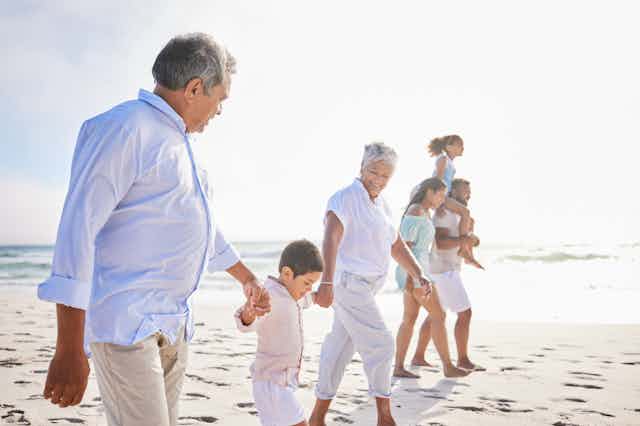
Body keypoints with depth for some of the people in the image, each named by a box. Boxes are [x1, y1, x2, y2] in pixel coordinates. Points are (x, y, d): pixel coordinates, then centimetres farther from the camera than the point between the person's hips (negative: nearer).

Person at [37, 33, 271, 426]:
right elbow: (77, 228, -18)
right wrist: (69, 349, -22)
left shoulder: (178, 143, 19)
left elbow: (205, 227, 31)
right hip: (125, 319, -9)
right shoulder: (124, 128, -11)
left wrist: (248, 279, 39)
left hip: (174, 324, 9)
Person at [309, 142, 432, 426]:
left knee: (340, 347, 12)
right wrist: (327, 282, -41)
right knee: (379, 344, -8)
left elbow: (397, 246, 16)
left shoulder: (381, 205, 14)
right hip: (348, 282, -9)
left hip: (364, 287, 9)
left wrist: (418, 277, 2)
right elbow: (331, 239, -28)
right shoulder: (345, 198, -13)